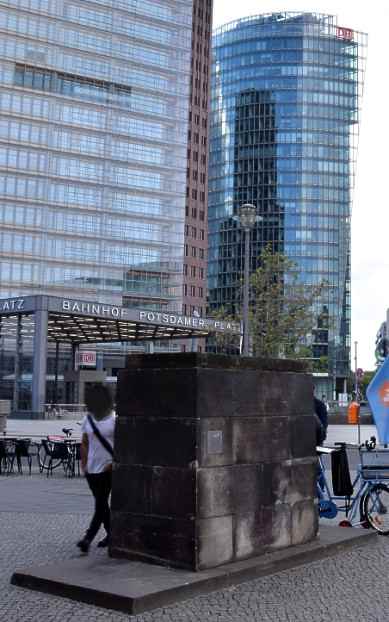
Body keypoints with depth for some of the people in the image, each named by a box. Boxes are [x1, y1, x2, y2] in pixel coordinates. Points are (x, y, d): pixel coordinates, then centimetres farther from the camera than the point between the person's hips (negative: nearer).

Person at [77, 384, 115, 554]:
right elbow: (84, 444, 14)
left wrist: (114, 462, -15)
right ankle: (111, 533, 26)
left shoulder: (114, 419, -8)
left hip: (108, 468, -6)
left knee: (100, 503, -7)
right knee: (101, 503, 13)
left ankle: (88, 538, -10)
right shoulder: (88, 419, 7)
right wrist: (84, 463, 5)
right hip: (92, 468, 6)